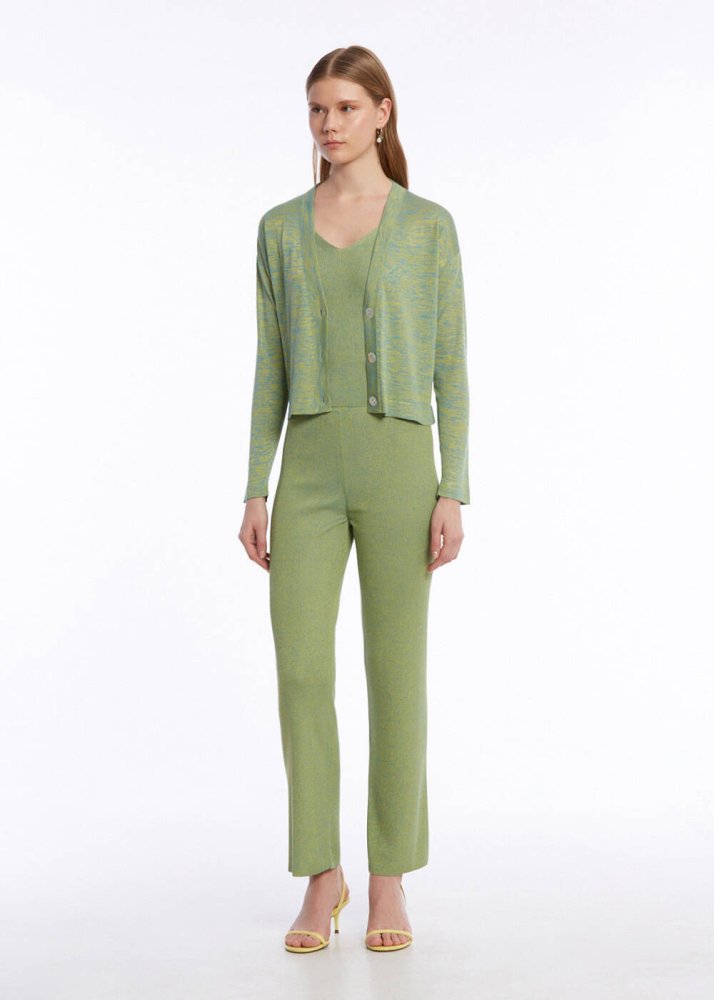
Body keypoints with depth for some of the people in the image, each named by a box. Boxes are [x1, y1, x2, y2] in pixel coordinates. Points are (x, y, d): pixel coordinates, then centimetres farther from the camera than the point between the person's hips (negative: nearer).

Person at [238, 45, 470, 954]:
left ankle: (389, 882, 17)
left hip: (399, 463, -2)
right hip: (309, 469, 2)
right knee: (301, 669, -4)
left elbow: (450, 368, 0)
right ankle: (320, 879, 12)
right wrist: (256, 491, 3)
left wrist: (454, 492, -8)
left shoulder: (429, 225, 4)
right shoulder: (280, 228, 12)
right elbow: (272, 368, 10)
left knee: (394, 670, 2)